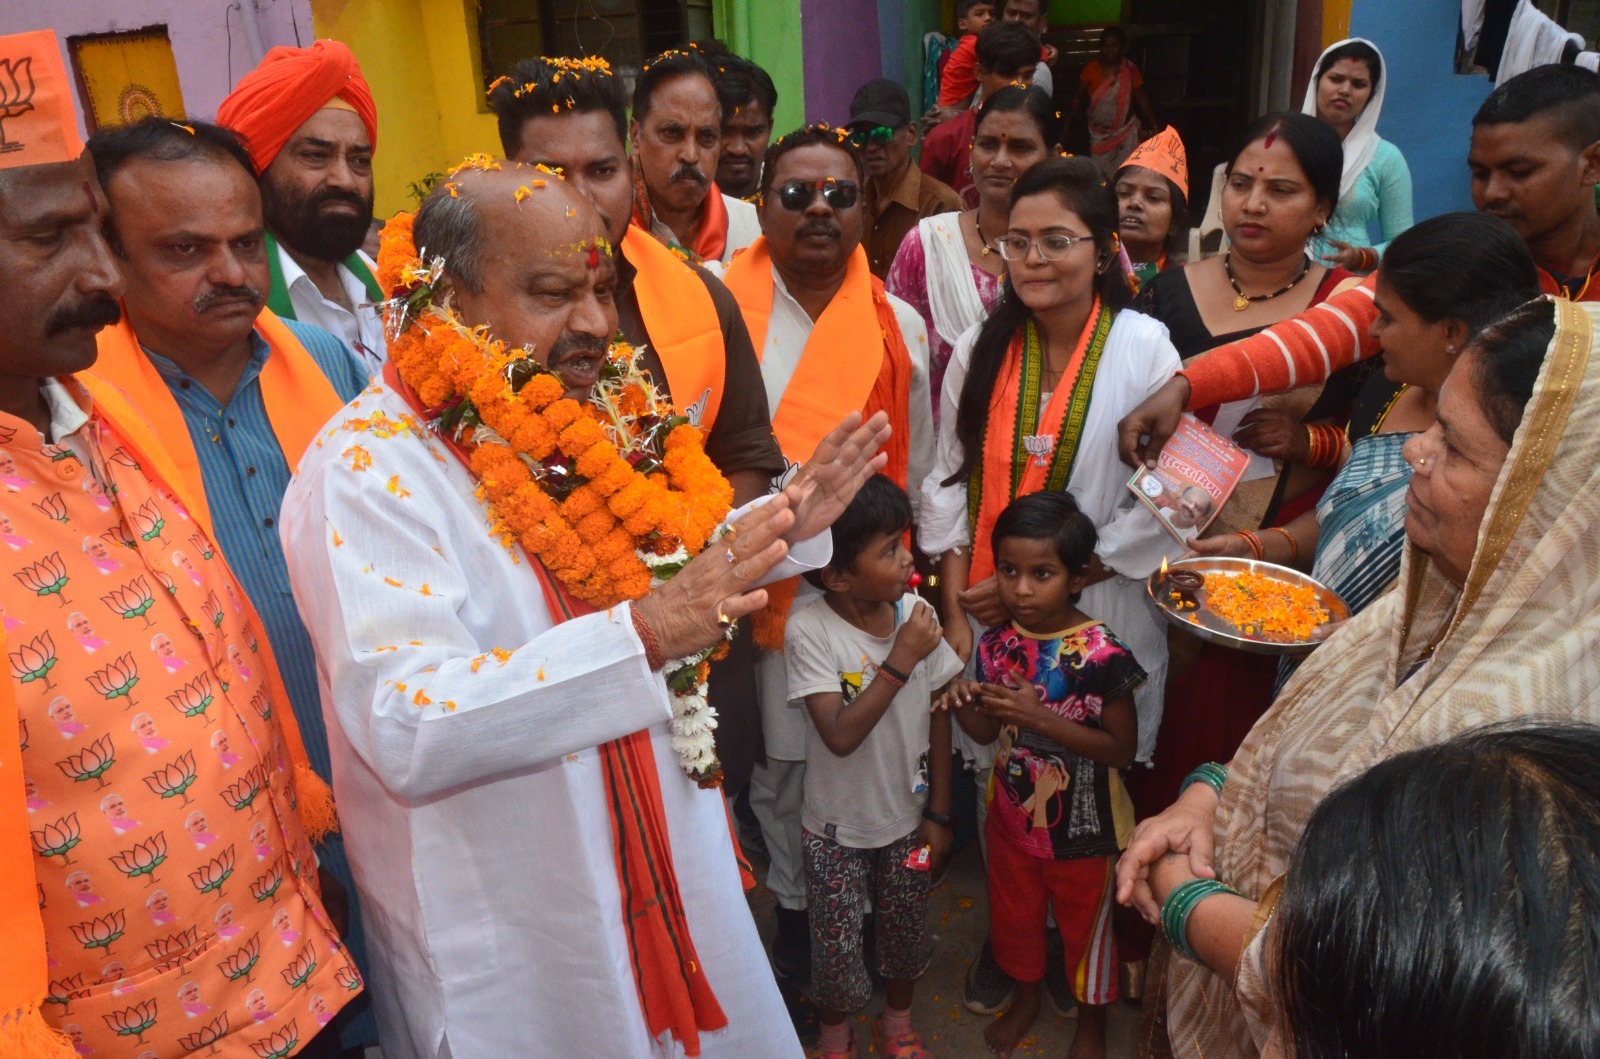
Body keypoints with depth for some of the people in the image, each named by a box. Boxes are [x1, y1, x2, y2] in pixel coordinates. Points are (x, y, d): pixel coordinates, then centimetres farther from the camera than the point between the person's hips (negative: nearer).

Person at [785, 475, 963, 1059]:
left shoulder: (916, 614, -13)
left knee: (907, 932, 19)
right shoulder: (810, 630, -24)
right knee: (837, 946, 9)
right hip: (838, 827, -3)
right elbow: (840, 735, -31)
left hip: (907, 817, 3)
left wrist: (939, 813, 3)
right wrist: (900, 660, -31)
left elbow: (938, 717, -3)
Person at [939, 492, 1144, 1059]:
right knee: (1014, 915, 25)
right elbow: (988, 732, 0)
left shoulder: (1101, 654, -25)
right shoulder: (996, 644, -10)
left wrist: (1042, 719, -31)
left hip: (1080, 827, -4)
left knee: (1084, 925, 19)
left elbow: (1122, 747, -20)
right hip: (1012, 815, 4)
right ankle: (1027, 997, 54)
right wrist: (964, 704, -23)